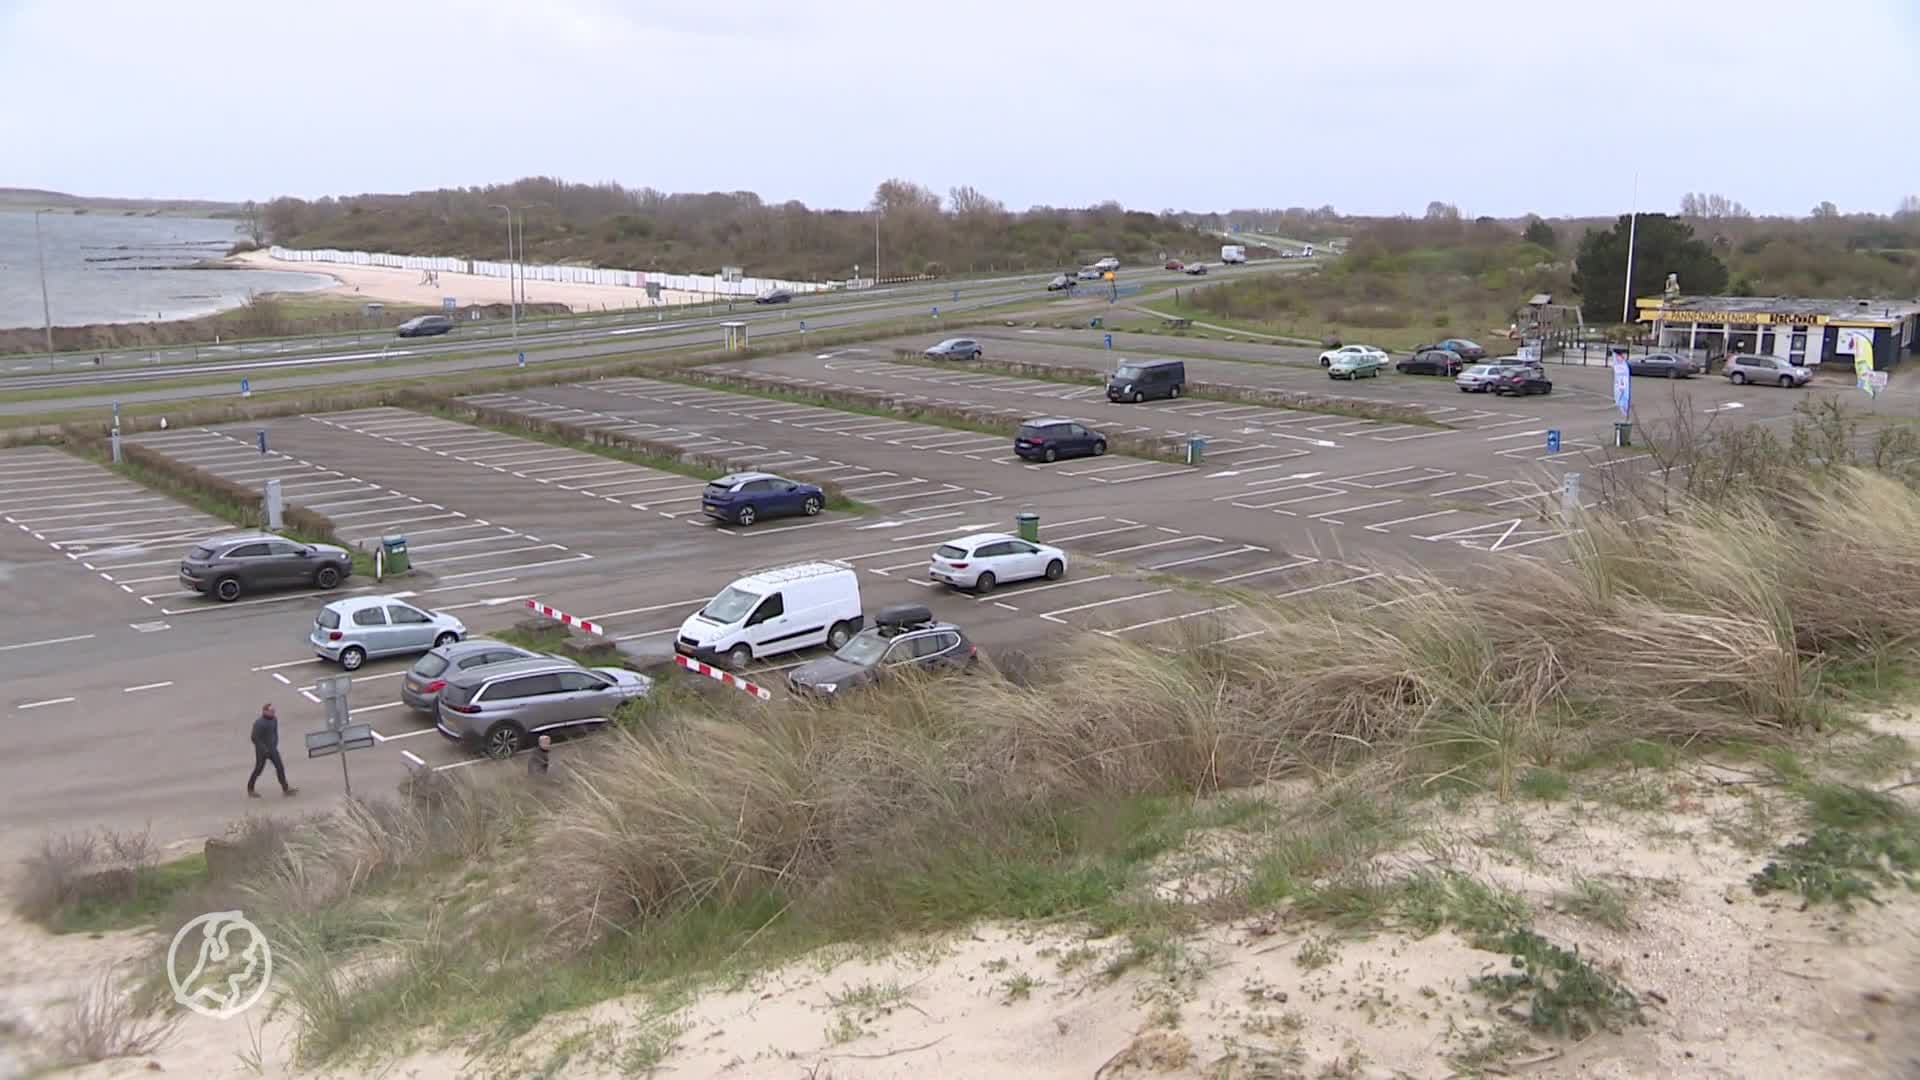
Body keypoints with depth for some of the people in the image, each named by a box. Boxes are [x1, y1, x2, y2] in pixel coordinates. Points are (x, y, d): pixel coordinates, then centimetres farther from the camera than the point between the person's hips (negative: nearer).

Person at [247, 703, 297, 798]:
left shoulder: (274, 719, -1)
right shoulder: (259, 723, -21)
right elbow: (254, 738, -20)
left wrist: (275, 745, 6)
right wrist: (264, 749, -19)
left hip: (272, 748, 6)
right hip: (261, 750, -6)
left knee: (280, 767, -3)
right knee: (258, 769, 7)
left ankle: (285, 789, -3)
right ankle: (250, 790, 26)